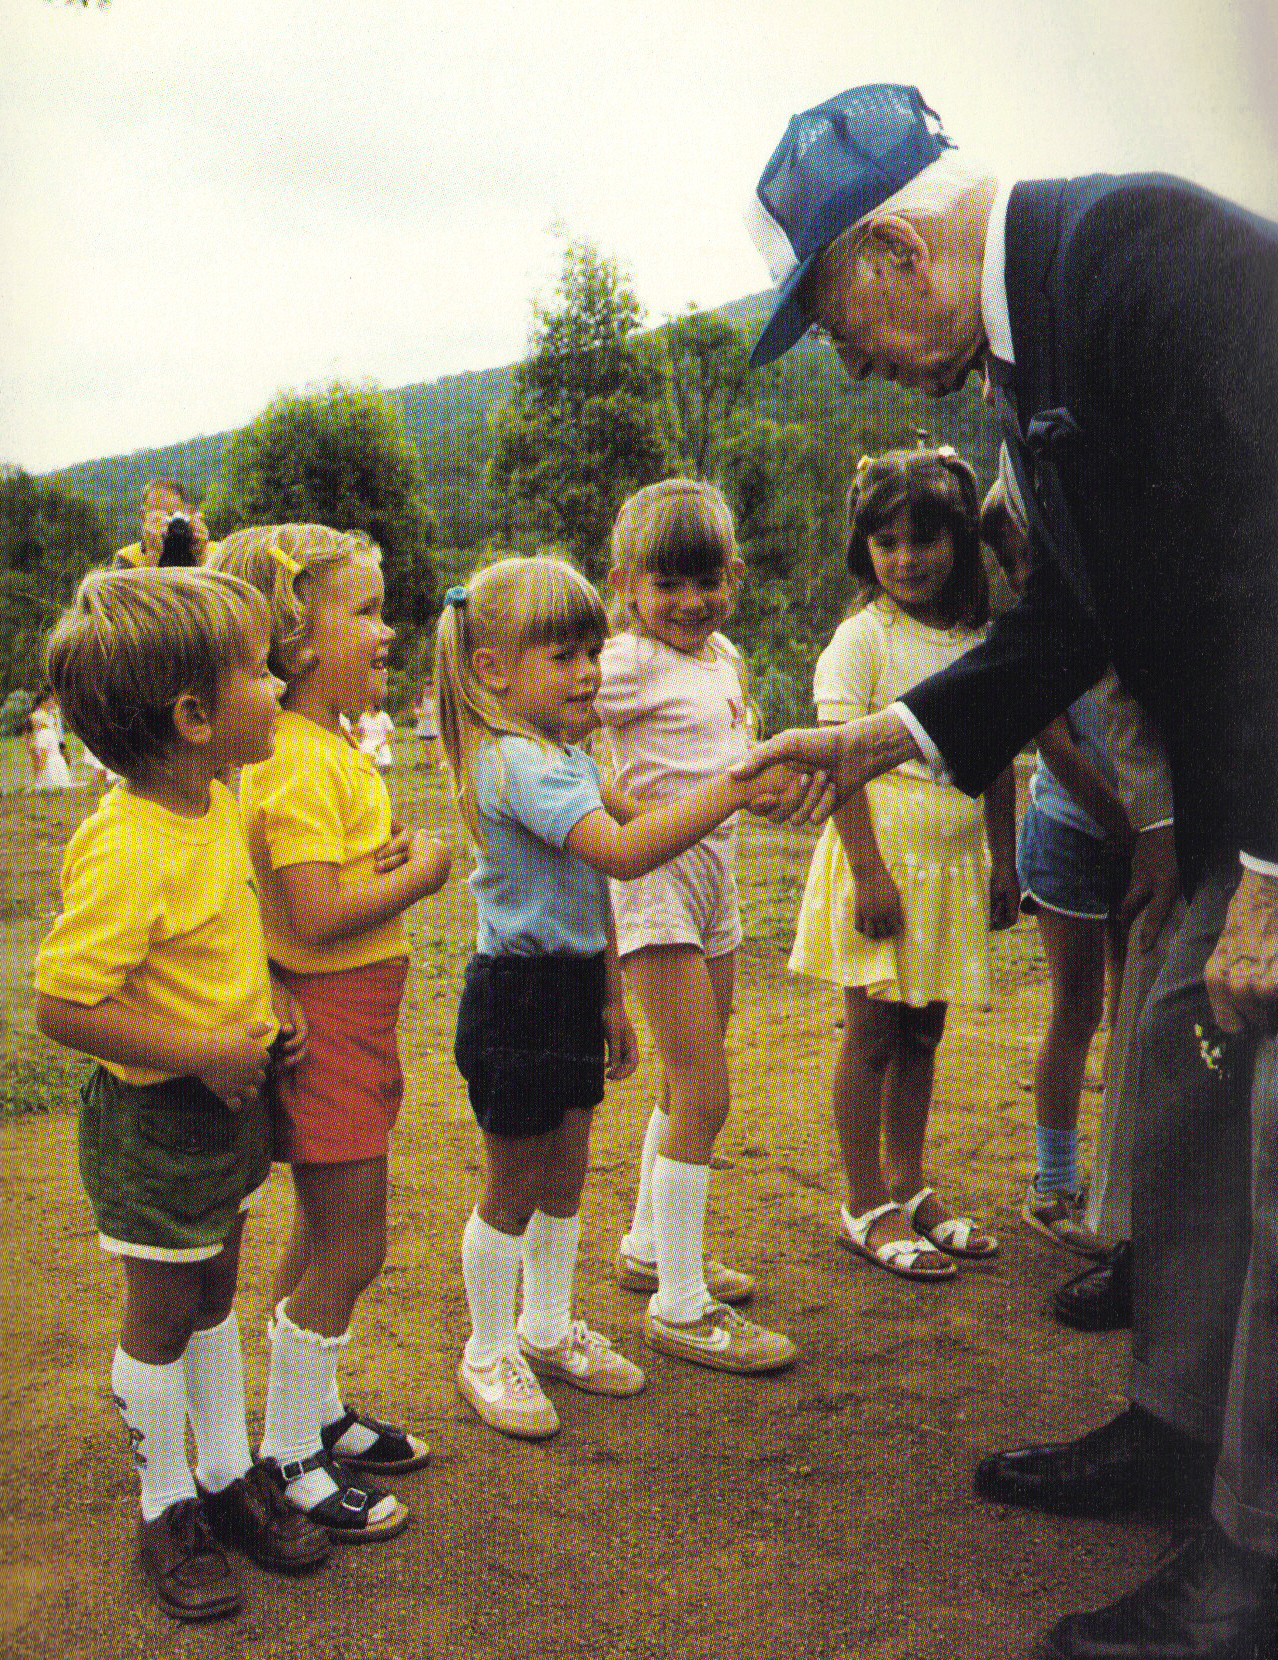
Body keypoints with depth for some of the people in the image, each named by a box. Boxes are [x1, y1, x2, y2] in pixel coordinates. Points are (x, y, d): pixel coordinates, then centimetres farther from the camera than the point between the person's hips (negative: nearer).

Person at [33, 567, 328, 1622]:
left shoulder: (219, 801, -2)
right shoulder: (124, 852, -30)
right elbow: (62, 1008, -28)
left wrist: (268, 995, 1)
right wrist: (203, 1052, -23)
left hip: (232, 1101, 8)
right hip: (155, 1122, -8)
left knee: (215, 1300, 22)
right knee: (161, 1318, 12)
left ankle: (229, 1475, 40)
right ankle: (166, 1508, 33)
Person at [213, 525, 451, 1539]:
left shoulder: (334, 749, 10)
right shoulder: (298, 764, -22)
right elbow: (319, 917, -28)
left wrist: (398, 856, 1)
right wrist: (419, 876, -16)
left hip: (356, 1018, 10)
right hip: (325, 1024, -10)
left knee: (324, 1241, 20)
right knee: (350, 1248, 1)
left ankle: (318, 1411, 36)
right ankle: (289, 1453, 17)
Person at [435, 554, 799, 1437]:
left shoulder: (569, 756, 10)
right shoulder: (516, 764, -23)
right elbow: (623, 852, -36)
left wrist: (611, 997, 19)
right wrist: (732, 790, -42)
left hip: (573, 986, 9)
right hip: (517, 995, -9)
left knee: (565, 1175, 19)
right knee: (514, 1187, 6)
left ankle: (549, 1328, 37)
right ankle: (490, 1350, 25)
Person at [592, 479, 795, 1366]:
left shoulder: (724, 653, 11)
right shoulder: (631, 662, -13)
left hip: (715, 875, 9)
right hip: (656, 877, -9)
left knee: (688, 1087, 18)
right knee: (704, 1096, -8)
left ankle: (651, 1248, 36)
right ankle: (679, 1307, 3)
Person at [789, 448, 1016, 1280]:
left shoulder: (980, 641, 9)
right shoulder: (861, 638, -7)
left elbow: (998, 761, 14)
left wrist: (1004, 862, 11)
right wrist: (869, 870, -19)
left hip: (955, 859, 5)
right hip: (882, 850, -5)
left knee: (923, 1032, 12)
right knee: (873, 1033, 2)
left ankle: (908, 1185, 26)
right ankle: (867, 1206, 12)